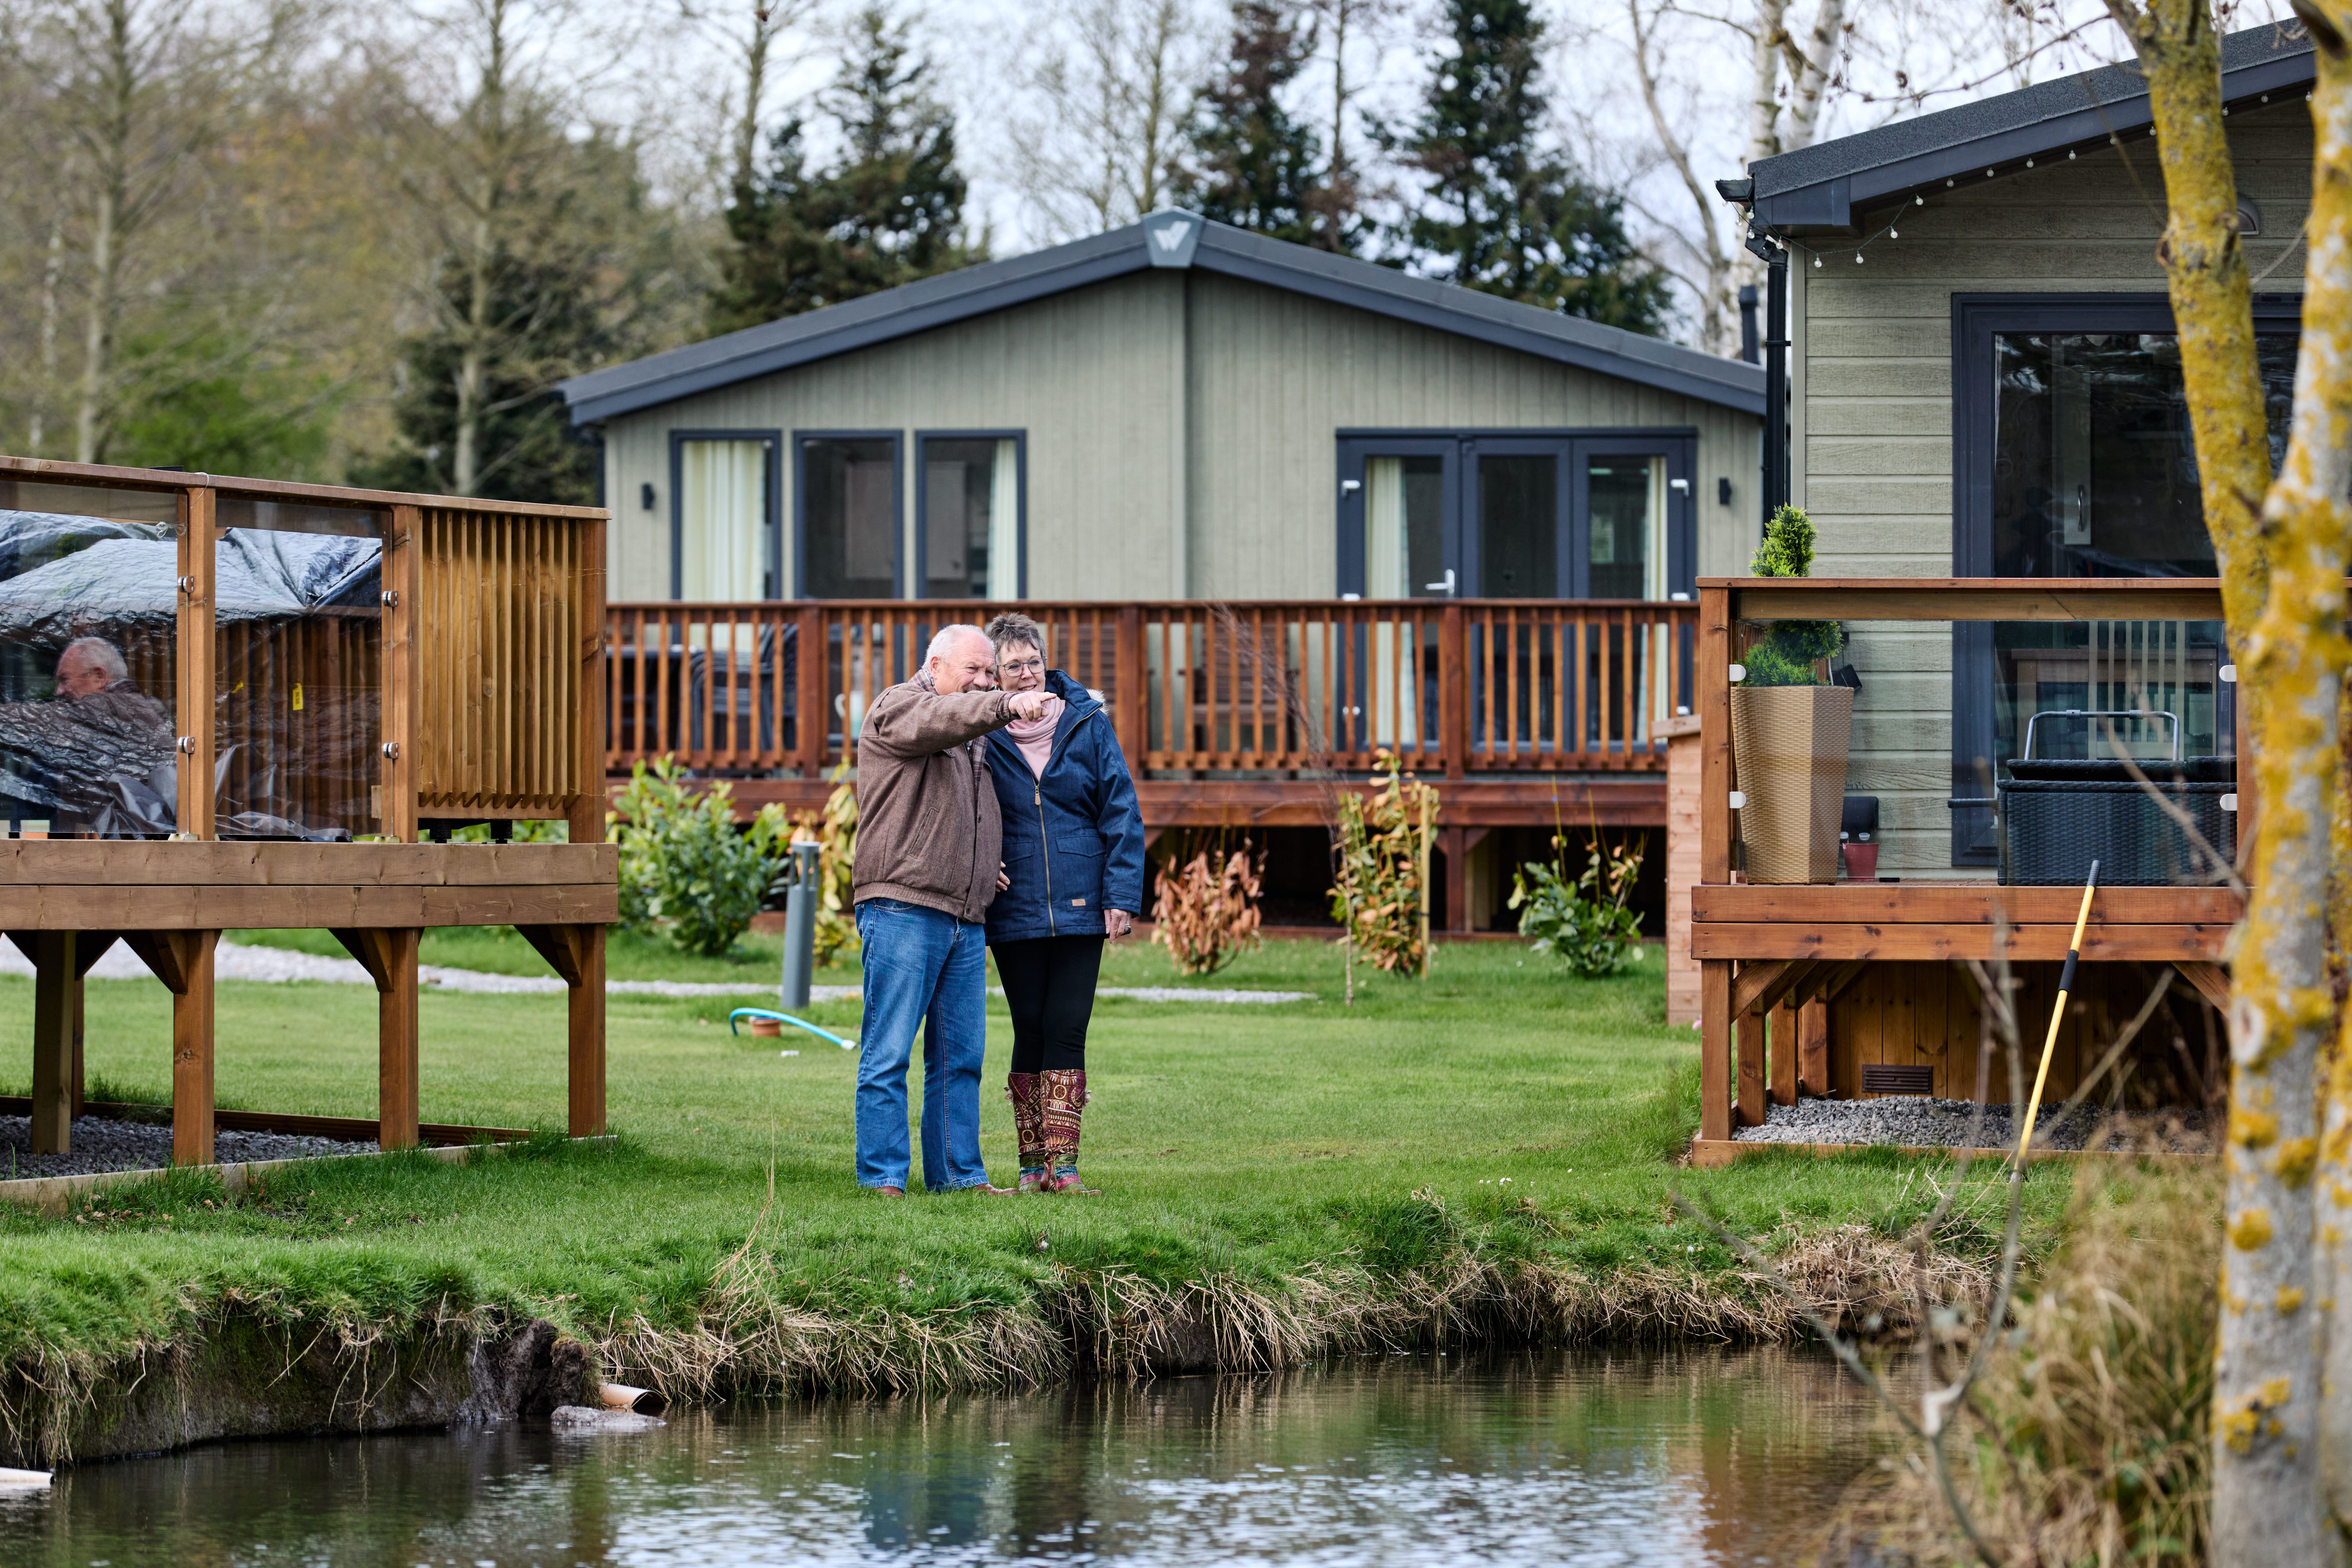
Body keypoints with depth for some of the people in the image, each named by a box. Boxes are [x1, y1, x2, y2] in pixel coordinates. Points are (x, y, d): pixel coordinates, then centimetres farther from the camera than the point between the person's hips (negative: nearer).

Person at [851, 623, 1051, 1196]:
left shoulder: (973, 743, 25)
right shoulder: (897, 708, -1)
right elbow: (941, 718, -24)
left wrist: (990, 865, 19)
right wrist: (1007, 705, -41)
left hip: (965, 920, 8)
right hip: (902, 907, -8)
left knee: (961, 1056, 9)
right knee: (889, 1052, -7)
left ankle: (959, 1173, 14)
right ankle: (883, 1176, -7)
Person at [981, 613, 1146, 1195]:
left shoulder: (1088, 725, 3)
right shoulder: (983, 737, 2)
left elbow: (1121, 813, 4)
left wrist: (1122, 895, -3)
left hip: (1080, 908, 0)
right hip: (1016, 916, 0)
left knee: (1067, 1036, -3)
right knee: (1030, 1034, 3)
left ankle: (1063, 1164, -2)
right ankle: (1033, 1165, 9)